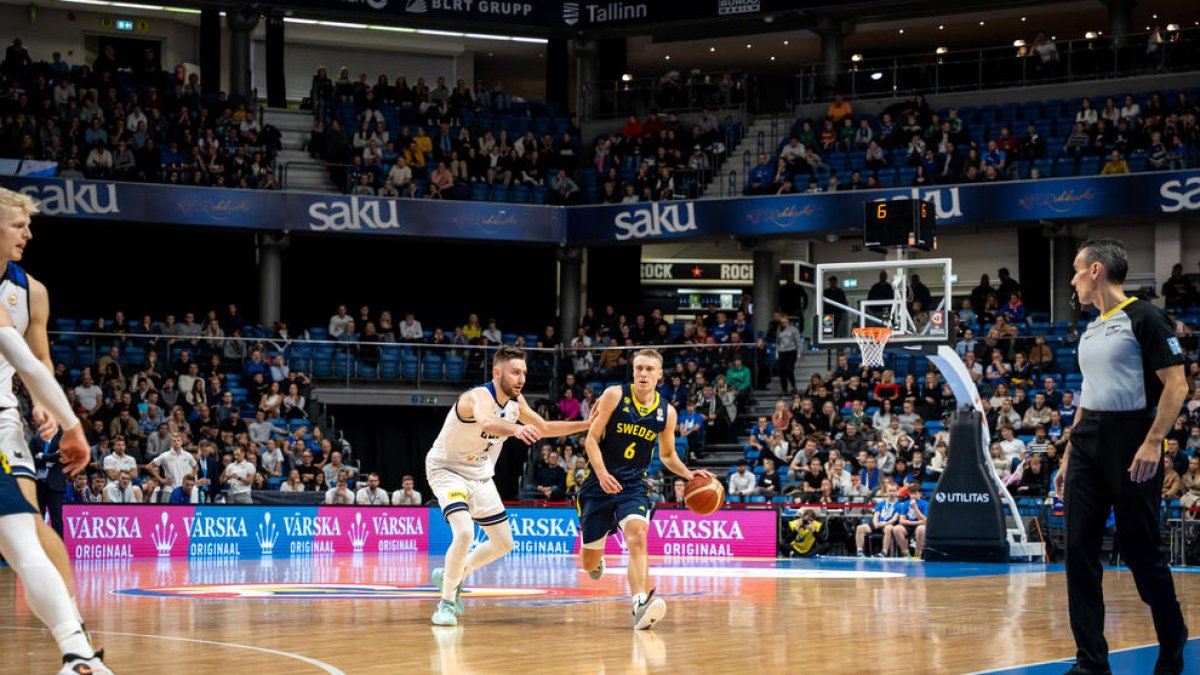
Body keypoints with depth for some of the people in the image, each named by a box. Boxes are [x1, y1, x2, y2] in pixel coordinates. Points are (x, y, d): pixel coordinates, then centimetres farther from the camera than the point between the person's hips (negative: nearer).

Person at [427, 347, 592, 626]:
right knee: (465, 533, -28)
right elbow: (486, 422, -54)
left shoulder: (516, 401, -6)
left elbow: (544, 428, 11)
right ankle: (446, 602, -11)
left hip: (480, 475, 8)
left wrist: (589, 425, 2)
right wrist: (516, 428, -75)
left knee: (504, 543, 11)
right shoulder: (478, 398, -30)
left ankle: (453, 575, 33)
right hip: (447, 470, -8)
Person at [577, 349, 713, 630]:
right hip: (599, 483, -1)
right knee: (588, 563, 8)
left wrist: (688, 474, 0)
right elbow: (591, 439, -8)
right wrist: (602, 474, -23)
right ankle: (597, 560, 47)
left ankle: (640, 603, -41)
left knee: (638, 536, -29)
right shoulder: (615, 395, -7)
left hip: (634, 485, 1)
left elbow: (667, 454, 19)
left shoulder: (666, 412, 2)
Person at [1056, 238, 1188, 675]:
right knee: (1080, 550, 1)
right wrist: (1069, 455, 19)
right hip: (1087, 442, 8)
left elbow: (1177, 385, -12)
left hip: (1130, 441, -8)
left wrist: (1153, 443, -21)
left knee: (1141, 550, -1)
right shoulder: (1090, 329, 16)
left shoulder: (1142, 318, -8)